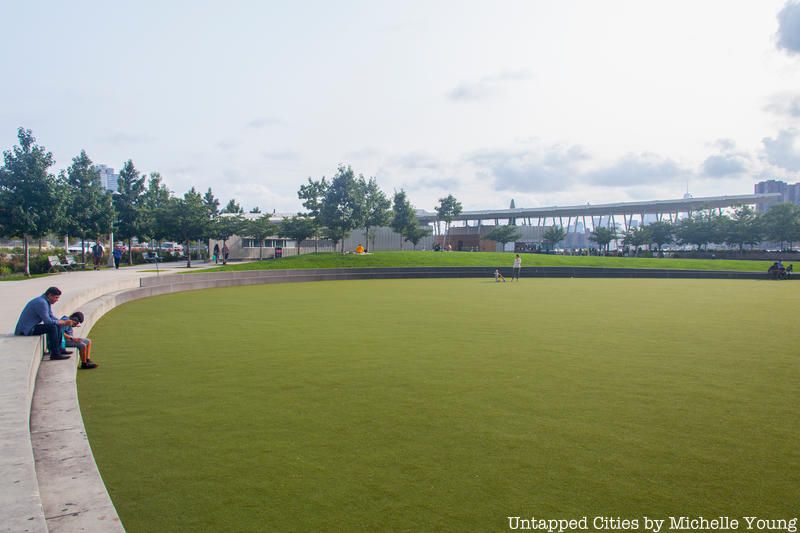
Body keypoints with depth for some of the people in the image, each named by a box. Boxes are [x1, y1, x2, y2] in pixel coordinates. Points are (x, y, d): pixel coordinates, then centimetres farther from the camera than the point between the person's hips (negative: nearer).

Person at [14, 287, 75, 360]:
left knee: (58, 326, 11)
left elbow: (52, 317, 12)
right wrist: (64, 323, -15)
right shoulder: (41, 302, -22)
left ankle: (58, 349, 19)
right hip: (26, 330, -10)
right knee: (52, 327, -24)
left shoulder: (47, 302, 9)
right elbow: (48, 321, -24)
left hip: (31, 327, 10)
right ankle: (55, 354, -19)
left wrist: (66, 322, -2)